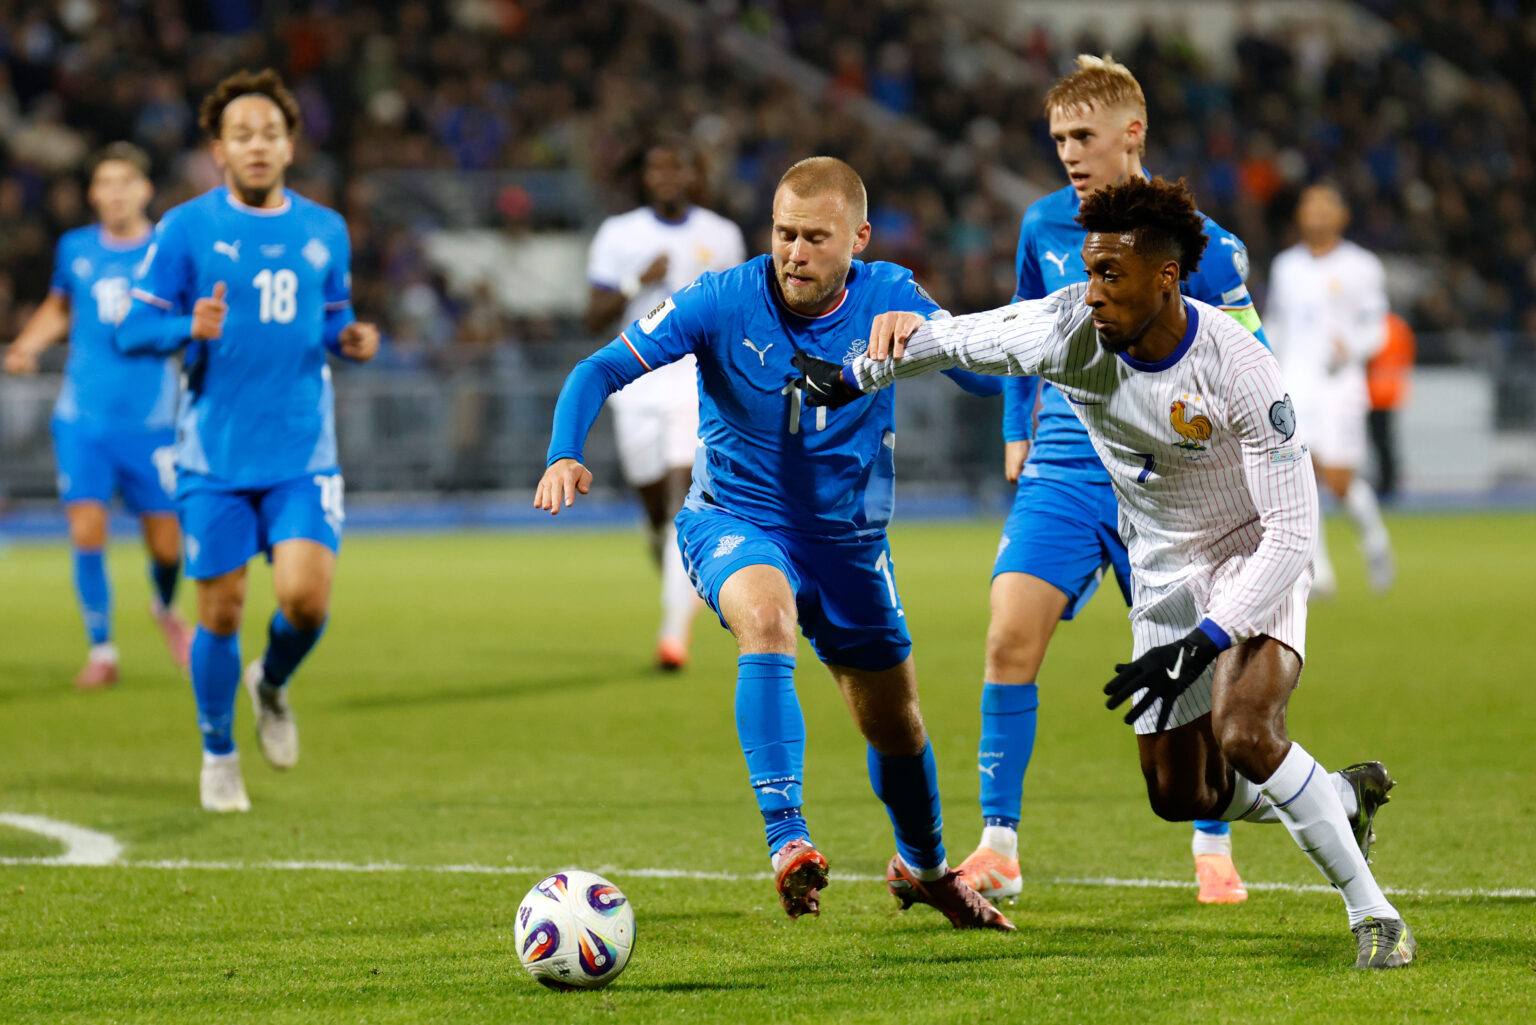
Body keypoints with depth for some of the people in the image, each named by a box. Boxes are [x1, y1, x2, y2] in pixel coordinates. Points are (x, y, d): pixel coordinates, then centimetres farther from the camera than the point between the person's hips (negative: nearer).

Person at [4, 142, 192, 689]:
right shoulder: (75, 249, 6)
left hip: (149, 423, -1)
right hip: (82, 420, 1)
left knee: (166, 545, 1)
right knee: (86, 532, -12)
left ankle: (165, 607, 35)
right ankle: (101, 650, 2)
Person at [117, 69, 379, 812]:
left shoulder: (324, 230, 7)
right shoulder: (187, 228, -3)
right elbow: (133, 328, -3)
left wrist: (351, 340, -3)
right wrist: (190, 329, -23)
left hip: (302, 454, 2)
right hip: (214, 457, -2)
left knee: (305, 595, -15)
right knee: (221, 612, 2)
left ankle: (272, 684, 19)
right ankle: (218, 755, 24)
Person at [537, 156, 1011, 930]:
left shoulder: (890, 299, -12)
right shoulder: (725, 302, -18)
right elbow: (601, 370, -19)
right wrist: (565, 455, -37)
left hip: (849, 537, 3)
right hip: (734, 521, -3)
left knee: (894, 723, 14)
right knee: (767, 618, -37)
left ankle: (924, 867, 44)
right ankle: (787, 843, -40)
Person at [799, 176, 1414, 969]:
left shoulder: (1237, 369, -30)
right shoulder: (1070, 330, -18)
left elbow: (1293, 530, -27)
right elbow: (960, 338, 3)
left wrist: (1201, 644, -32)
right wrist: (856, 378, 12)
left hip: (1256, 560, -6)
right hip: (1164, 570, 6)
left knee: (1245, 735, -30)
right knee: (1179, 795, 5)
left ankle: (1373, 912, -16)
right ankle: (1345, 798, 32)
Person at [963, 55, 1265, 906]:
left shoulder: (1193, 241, -6)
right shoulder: (1044, 227, 5)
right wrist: (1016, 429, 16)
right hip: (1062, 471, 3)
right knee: (1010, 642, -12)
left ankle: (1214, 852, 19)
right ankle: (998, 848, -5)